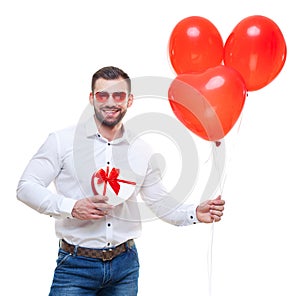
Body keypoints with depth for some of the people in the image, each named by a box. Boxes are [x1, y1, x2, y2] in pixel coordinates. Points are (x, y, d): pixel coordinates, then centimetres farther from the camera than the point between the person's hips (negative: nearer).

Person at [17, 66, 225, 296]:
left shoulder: (142, 151, 7)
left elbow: (161, 202, 12)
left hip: (125, 264, 4)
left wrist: (195, 213, -6)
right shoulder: (62, 141, -5)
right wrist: (71, 207, -19)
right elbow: (26, 187, -5)